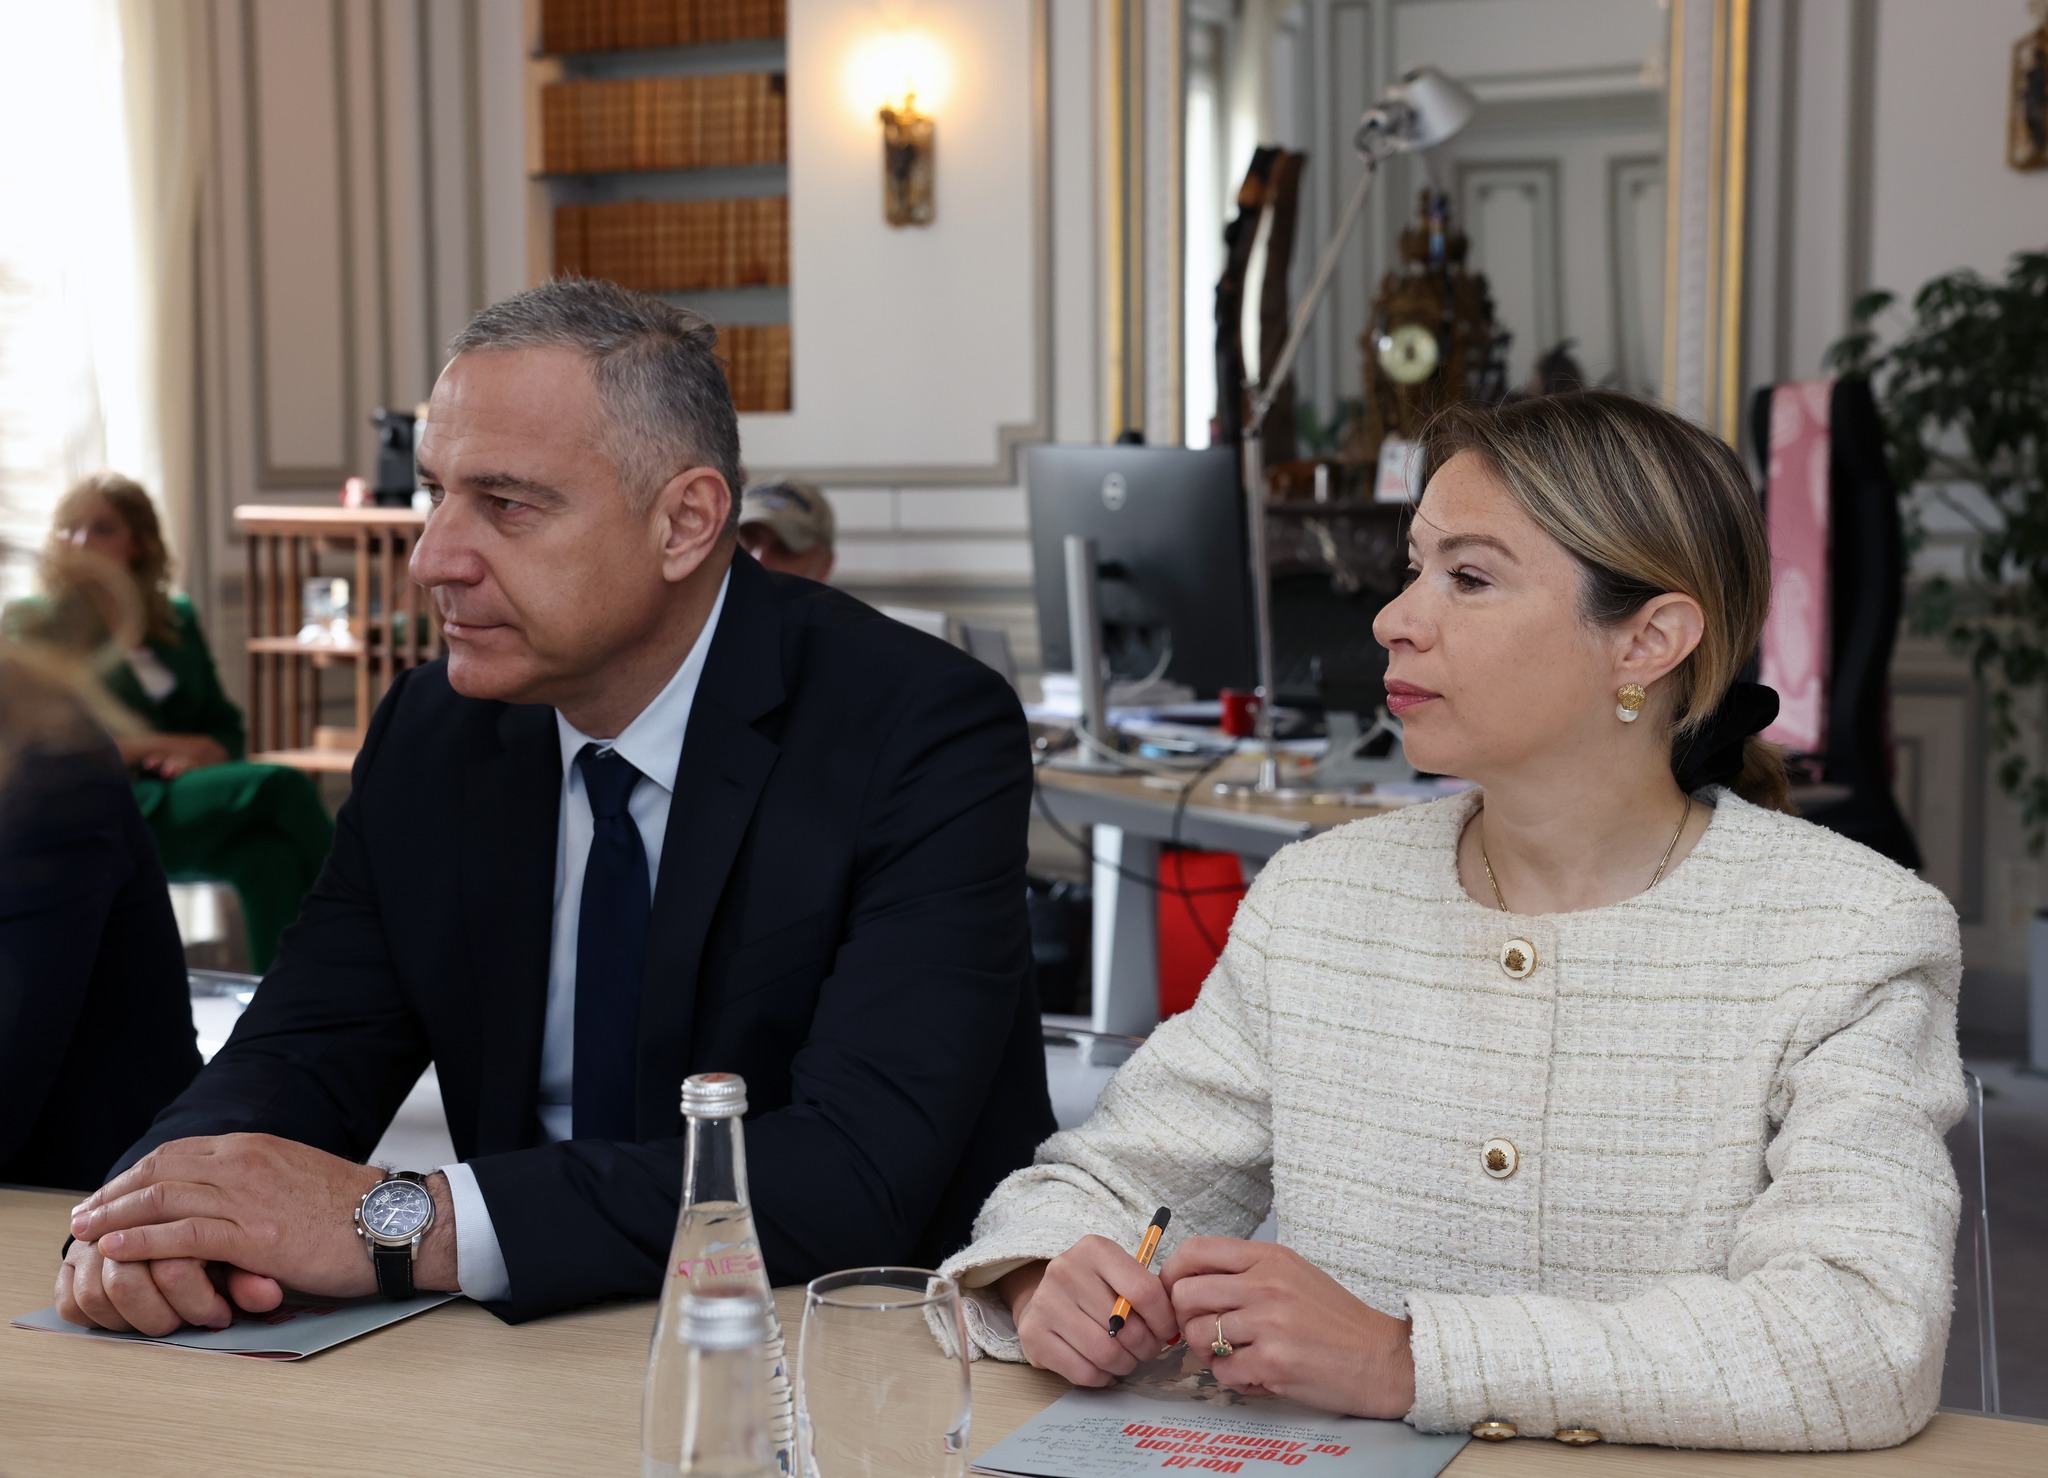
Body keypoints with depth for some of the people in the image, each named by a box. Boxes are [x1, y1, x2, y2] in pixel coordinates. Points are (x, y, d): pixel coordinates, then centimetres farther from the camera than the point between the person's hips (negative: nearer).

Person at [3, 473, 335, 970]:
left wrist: (203, 753, -6)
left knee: (271, 856, -33)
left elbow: (226, 727, 18)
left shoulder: (177, 620, 21)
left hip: (187, 794, 5)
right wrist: (159, 744, -11)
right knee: (279, 786, -29)